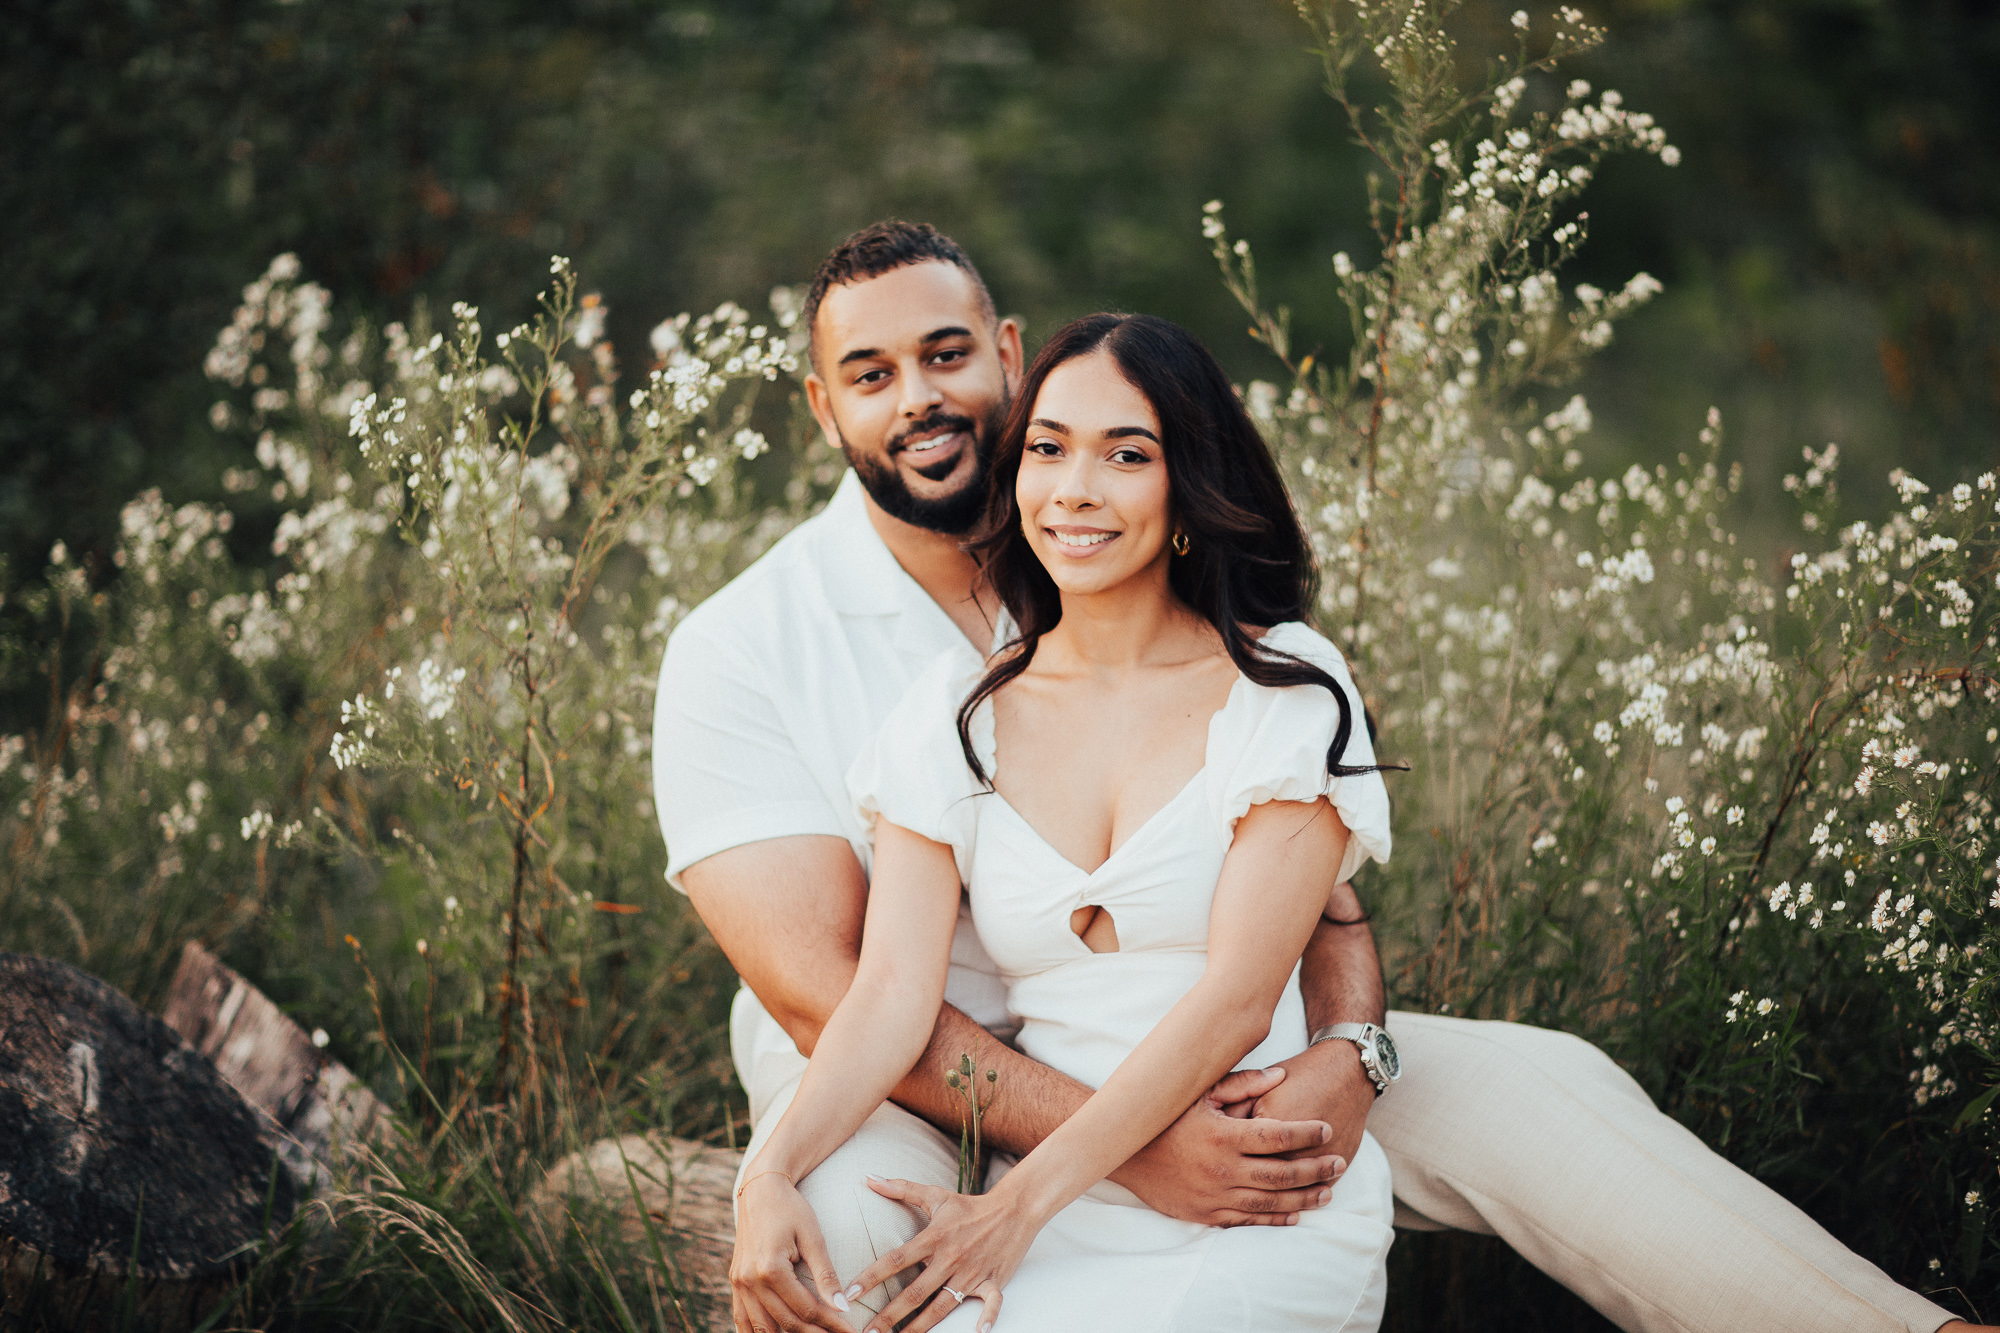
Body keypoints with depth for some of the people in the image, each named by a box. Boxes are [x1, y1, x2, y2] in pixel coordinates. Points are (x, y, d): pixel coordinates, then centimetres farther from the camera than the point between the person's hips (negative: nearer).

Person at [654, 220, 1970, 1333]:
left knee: (1527, 1084, -12)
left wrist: (1347, 1048, -24)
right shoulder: (739, 649, -10)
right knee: (850, 1206, -40)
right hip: (911, 1094, -3)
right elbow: (822, 989, -19)